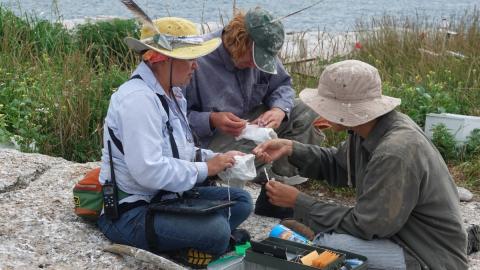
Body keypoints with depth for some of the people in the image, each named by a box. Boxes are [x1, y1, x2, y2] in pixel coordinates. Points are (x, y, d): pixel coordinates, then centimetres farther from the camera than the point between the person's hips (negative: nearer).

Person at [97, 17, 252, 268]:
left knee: (240, 200, 6)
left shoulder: (171, 93, 9)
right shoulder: (138, 98, -23)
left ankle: (177, 247, -8)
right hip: (130, 213, -11)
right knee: (216, 230, -28)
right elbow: (149, 171, -31)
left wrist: (216, 158, 0)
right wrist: (205, 168, -18)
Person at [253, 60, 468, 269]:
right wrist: (291, 149, 0)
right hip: (399, 235, 9)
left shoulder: (395, 153, -29)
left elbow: (363, 226, -23)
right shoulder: (369, 128, -3)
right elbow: (337, 165, 14)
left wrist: (298, 202, -15)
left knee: (326, 245, -22)